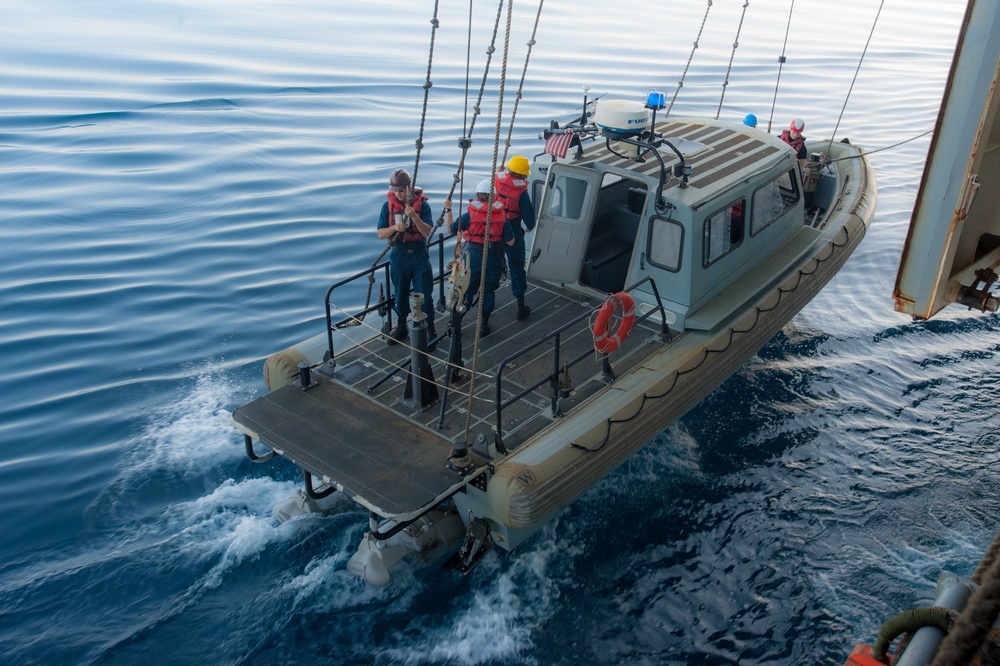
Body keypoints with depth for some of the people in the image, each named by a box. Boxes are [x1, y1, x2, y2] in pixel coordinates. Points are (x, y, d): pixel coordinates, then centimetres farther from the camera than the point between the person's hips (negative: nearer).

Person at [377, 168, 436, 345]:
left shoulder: (422, 204, -9)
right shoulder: (388, 205, -3)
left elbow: (427, 232, -16)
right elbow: (381, 234, -1)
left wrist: (414, 216, -30)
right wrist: (395, 227, -21)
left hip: (419, 254, -2)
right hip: (398, 254, 3)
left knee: (424, 293, 3)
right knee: (400, 293, 14)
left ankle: (429, 328, 16)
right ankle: (402, 327, 30)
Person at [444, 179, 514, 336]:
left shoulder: (470, 214, -9)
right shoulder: (502, 216, -6)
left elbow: (451, 229, 1)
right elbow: (510, 242, -4)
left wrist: (448, 209, 12)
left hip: (473, 257, -1)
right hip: (493, 259, 1)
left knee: (465, 288, 14)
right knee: (488, 290, 15)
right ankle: (484, 325, 22)